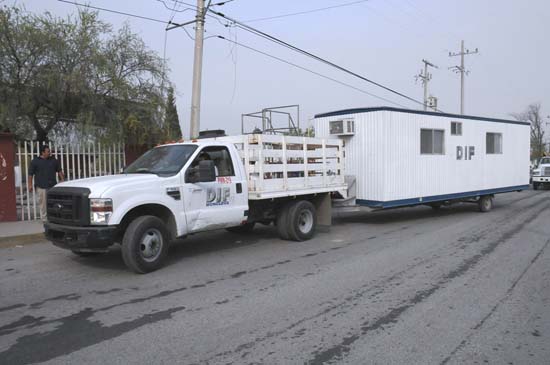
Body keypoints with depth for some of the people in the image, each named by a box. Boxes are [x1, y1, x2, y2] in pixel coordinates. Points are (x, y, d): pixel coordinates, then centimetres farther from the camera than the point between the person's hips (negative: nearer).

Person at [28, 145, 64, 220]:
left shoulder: (53, 160, 12)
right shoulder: (35, 161, 3)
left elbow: (59, 171, 17)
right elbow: (30, 173, 2)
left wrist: (62, 180, 9)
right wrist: (30, 184, -2)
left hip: (52, 185, 3)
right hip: (41, 186, -3)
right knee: (43, 202, -1)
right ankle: (44, 218, 7)